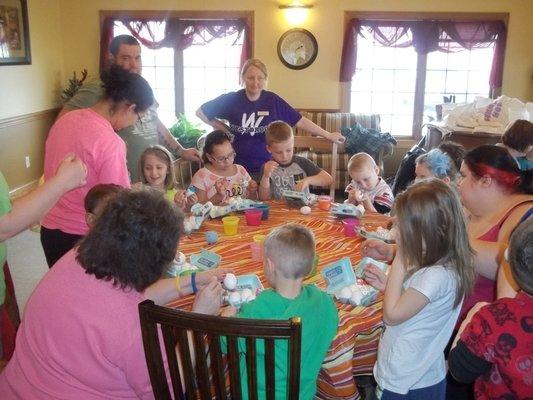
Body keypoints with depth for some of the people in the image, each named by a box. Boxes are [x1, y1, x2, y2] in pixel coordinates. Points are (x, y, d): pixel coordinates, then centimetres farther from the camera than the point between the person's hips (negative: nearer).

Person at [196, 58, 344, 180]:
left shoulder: (273, 100, -4)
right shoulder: (231, 99, -5)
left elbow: (300, 121, 1)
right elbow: (201, 112, 6)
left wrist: (328, 135, 3)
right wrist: (223, 128, -2)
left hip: (265, 168, 0)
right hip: (237, 168, 0)